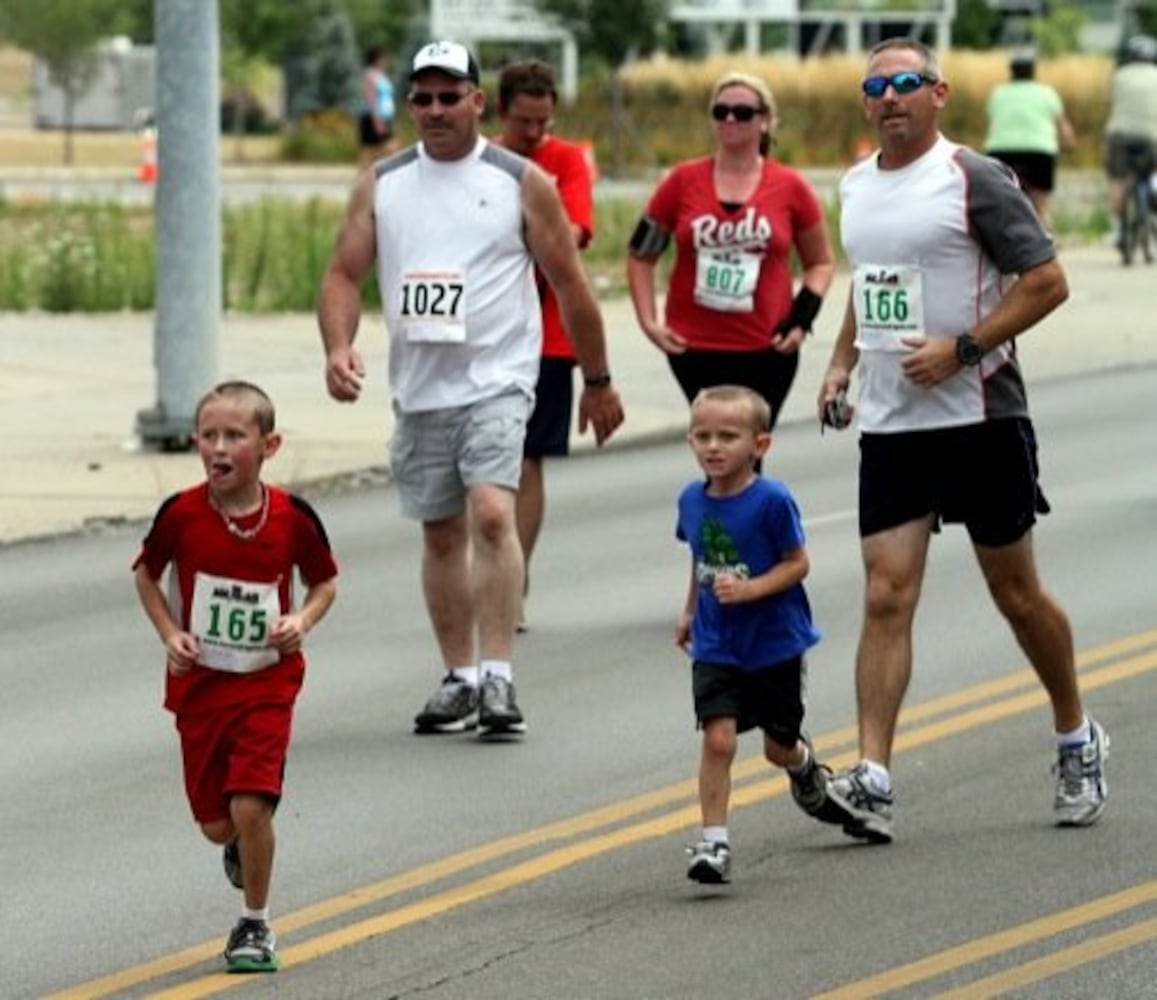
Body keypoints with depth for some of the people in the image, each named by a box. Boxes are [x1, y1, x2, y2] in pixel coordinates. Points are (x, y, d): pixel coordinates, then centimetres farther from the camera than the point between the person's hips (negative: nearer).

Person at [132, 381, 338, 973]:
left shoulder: (292, 519, -10)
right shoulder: (182, 515, -10)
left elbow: (324, 582, 7)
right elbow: (146, 574, 7)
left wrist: (303, 620, -13)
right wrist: (169, 633, -7)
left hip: (266, 684, -2)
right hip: (199, 682, 2)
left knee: (251, 807, -14)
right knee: (215, 822, 8)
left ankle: (255, 925, 6)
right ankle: (241, 847, 46)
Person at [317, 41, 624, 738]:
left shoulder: (521, 182, -1)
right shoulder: (382, 184, 7)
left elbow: (569, 283, 5)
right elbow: (346, 273, 6)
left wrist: (598, 381, 9)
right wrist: (339, 346, -13)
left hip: (497, 381, -4)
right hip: (419, 387, 4)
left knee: (492, 513, -22)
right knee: (441, 532, 11)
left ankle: (498, 676, -21)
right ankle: (460, 679, 22)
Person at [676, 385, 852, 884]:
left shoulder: (772, 501, -18)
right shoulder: (692, 500, -1)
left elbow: (797, 563, -13)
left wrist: (749, 589, -25)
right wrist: (690, 611, 19)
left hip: (775, 642, -3)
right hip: (716, 648, 3)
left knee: (779, 746, 13)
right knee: (718, 738, -14)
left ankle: (806, 768, 49)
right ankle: (714, 842, -10)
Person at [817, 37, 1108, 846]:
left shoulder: (975, 180, -9)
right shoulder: (856, 186, 12)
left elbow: (1048, 283, -12)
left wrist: (962, 348, -18)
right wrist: (843, 363, 13)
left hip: (981, 420, -5)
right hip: (890, 426, 5)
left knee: (1017, 595, 7)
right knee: (887, 596, -7)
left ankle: (1077, 740, 29)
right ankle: (873, 780, -14)